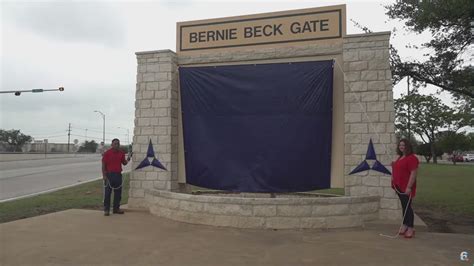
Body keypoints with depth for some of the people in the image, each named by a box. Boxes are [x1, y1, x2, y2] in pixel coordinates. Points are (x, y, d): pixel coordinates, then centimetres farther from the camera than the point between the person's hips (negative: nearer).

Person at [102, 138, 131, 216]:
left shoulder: (121, 153, 8)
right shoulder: (107, 153, -5)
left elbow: (124, 163, 15)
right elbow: (103, 165, -5)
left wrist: (127, 160, -7)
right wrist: (104, 176, -11)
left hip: (118, 175, 5)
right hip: (109, 175, -5)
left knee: (118, 192, 9)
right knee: (108, 192, -1)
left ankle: (116, 208, 20)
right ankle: (106, 209, 7)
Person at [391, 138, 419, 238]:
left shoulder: (412, 158, -14)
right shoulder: (400, 157, 14)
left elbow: (413, 173, -19)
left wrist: (409, 187, -22)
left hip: (406, 187, -8)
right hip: (399, 186, 8)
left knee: (407, 206, -4)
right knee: (404, 206, 14)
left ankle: (410, 228, 5)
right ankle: (405, 225, 23)